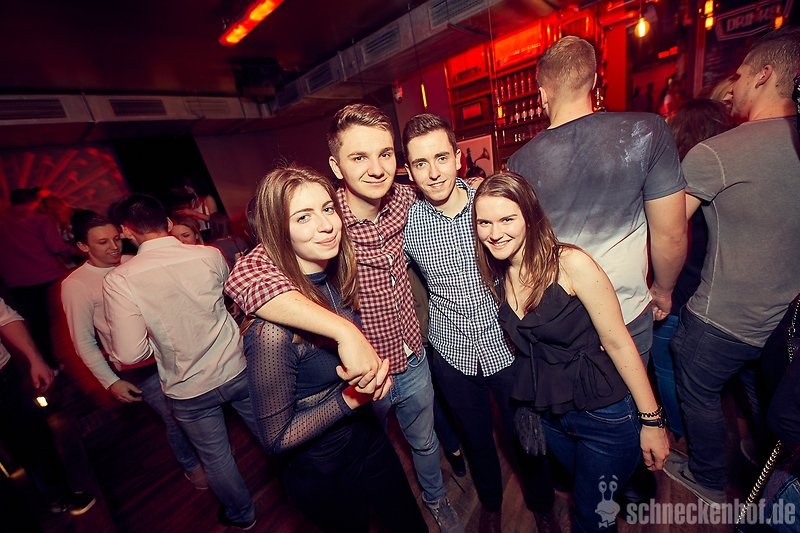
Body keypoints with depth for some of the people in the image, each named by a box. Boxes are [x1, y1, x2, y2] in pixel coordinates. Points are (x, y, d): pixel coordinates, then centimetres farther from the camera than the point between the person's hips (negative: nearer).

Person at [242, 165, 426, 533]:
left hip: (371, 441, 5)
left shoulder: (339, 279, -13)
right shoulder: (273, 327, -32)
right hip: (324, 474, -5)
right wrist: (349, 400, -28)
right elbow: (275, 437, -20)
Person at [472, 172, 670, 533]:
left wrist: (651, 420, -12)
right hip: (548, 415, 5)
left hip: (604, 416, -5)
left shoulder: (570, 263, -22)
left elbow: (617, 343, -16)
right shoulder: (497, 276, -6)